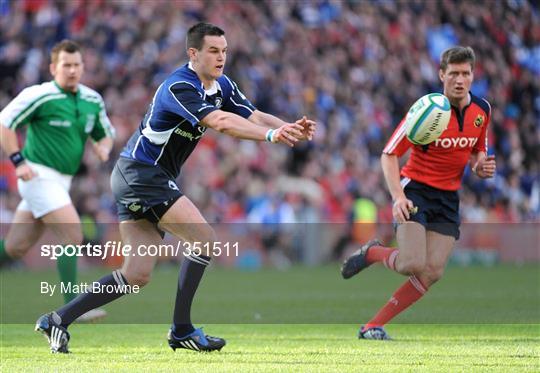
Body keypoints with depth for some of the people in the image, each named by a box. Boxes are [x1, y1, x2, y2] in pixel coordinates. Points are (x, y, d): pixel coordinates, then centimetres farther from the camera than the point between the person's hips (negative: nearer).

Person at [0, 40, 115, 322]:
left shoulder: (92, 100, 8)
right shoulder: (40, 95, -12)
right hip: (39, 175, -7)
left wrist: (103, 147, -3)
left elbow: (105, 133, 20)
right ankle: (73, 306, -15)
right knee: (72, 233, -18)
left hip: (61, 181, 7)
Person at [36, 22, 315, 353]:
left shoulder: (222, 86, 9)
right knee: (204, 239, -14)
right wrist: (271, 134, -43)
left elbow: (254, 116, 1)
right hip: (140, 174, -10)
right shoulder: (179, 87, -21)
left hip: (137, 178, 10)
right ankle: (182, 330, -7)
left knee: (137, 275, 6)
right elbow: (221, 122, -36)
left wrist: (291, 128, -18)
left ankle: (58, 320, 8)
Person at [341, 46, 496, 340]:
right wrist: (398, 196, -26)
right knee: (413, 264, -23)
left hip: (449, 198, 5)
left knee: (432, 272, -7)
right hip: (415, 189, -5)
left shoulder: (482, 109, 0)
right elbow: (389, 154, -12)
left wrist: (480, 166, -6)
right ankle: (371, 253, 10)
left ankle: (373, 326, 2)